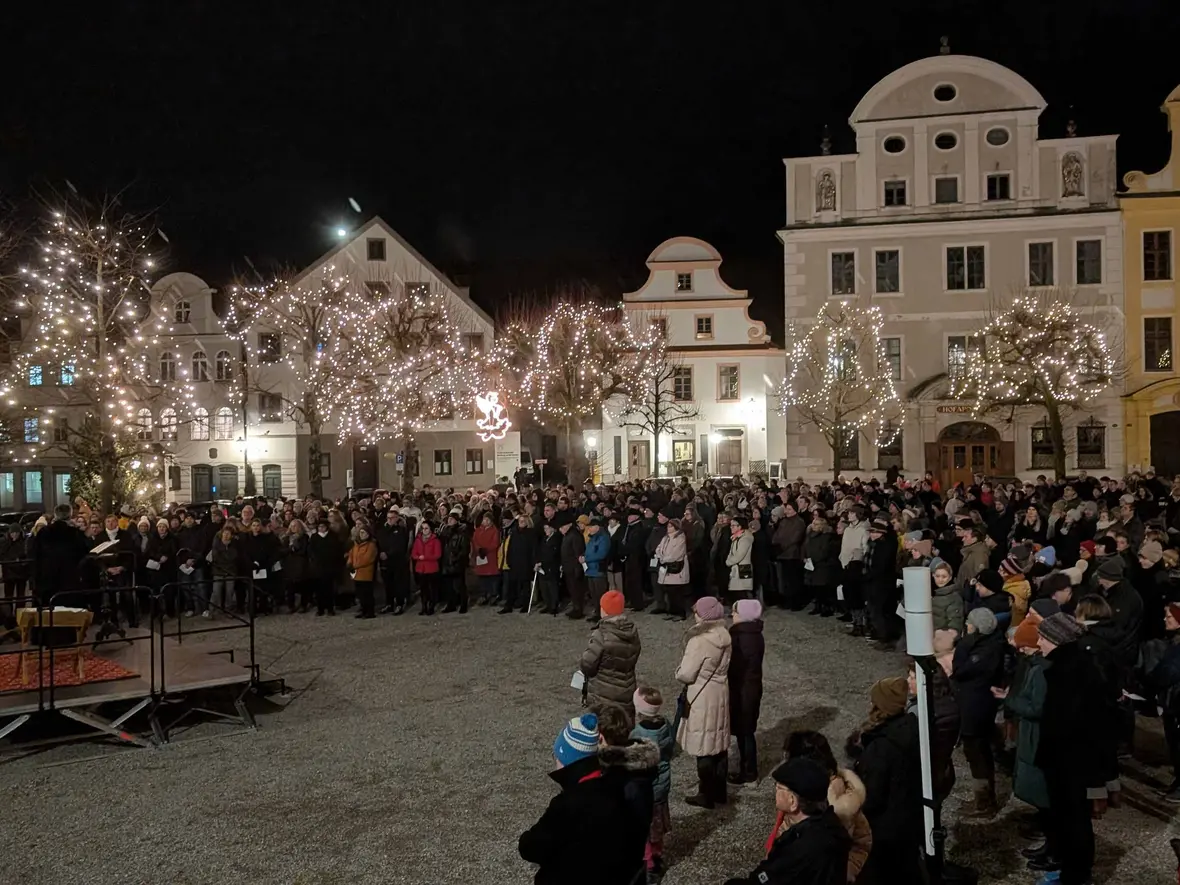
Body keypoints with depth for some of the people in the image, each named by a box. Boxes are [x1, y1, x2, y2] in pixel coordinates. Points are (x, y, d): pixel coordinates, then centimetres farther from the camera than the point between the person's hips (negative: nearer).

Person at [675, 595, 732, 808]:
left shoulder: (699, 641, -24)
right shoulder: (725, 637, 0)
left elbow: (686, 675, -20)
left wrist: (679, 671, 0)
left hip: (702, 697, -8)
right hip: (721, 694, 8)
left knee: (704, 747, 4)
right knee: (719, 744, 16)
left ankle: (706, 795, 14)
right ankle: (720, 791, 27)